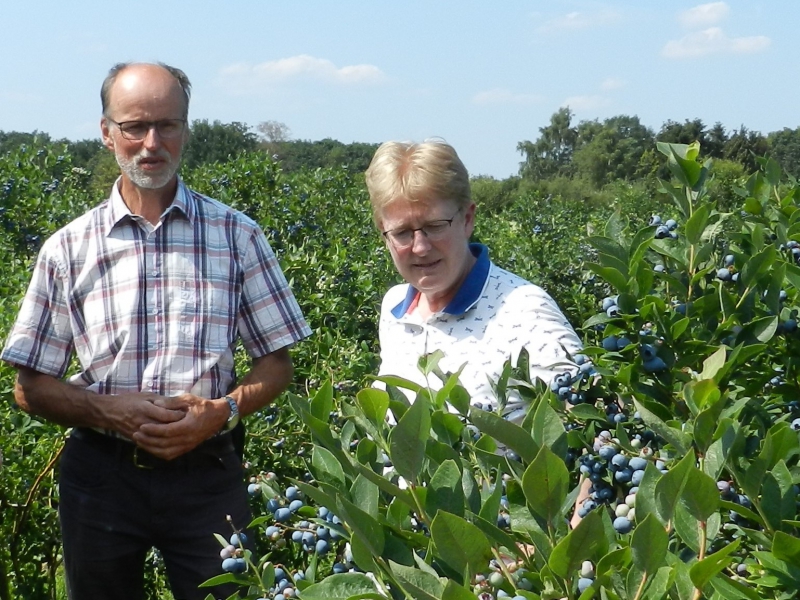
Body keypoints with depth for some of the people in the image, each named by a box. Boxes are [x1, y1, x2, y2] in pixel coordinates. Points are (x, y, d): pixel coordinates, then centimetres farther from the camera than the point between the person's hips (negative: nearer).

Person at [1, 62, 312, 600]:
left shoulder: (236, 235, 3)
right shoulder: (68, 249, 3)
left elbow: (276, 363, 6)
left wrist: (223, 411, -13)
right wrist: (108, 409, -14)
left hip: (208, 473, 0)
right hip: (102, 474, 1)